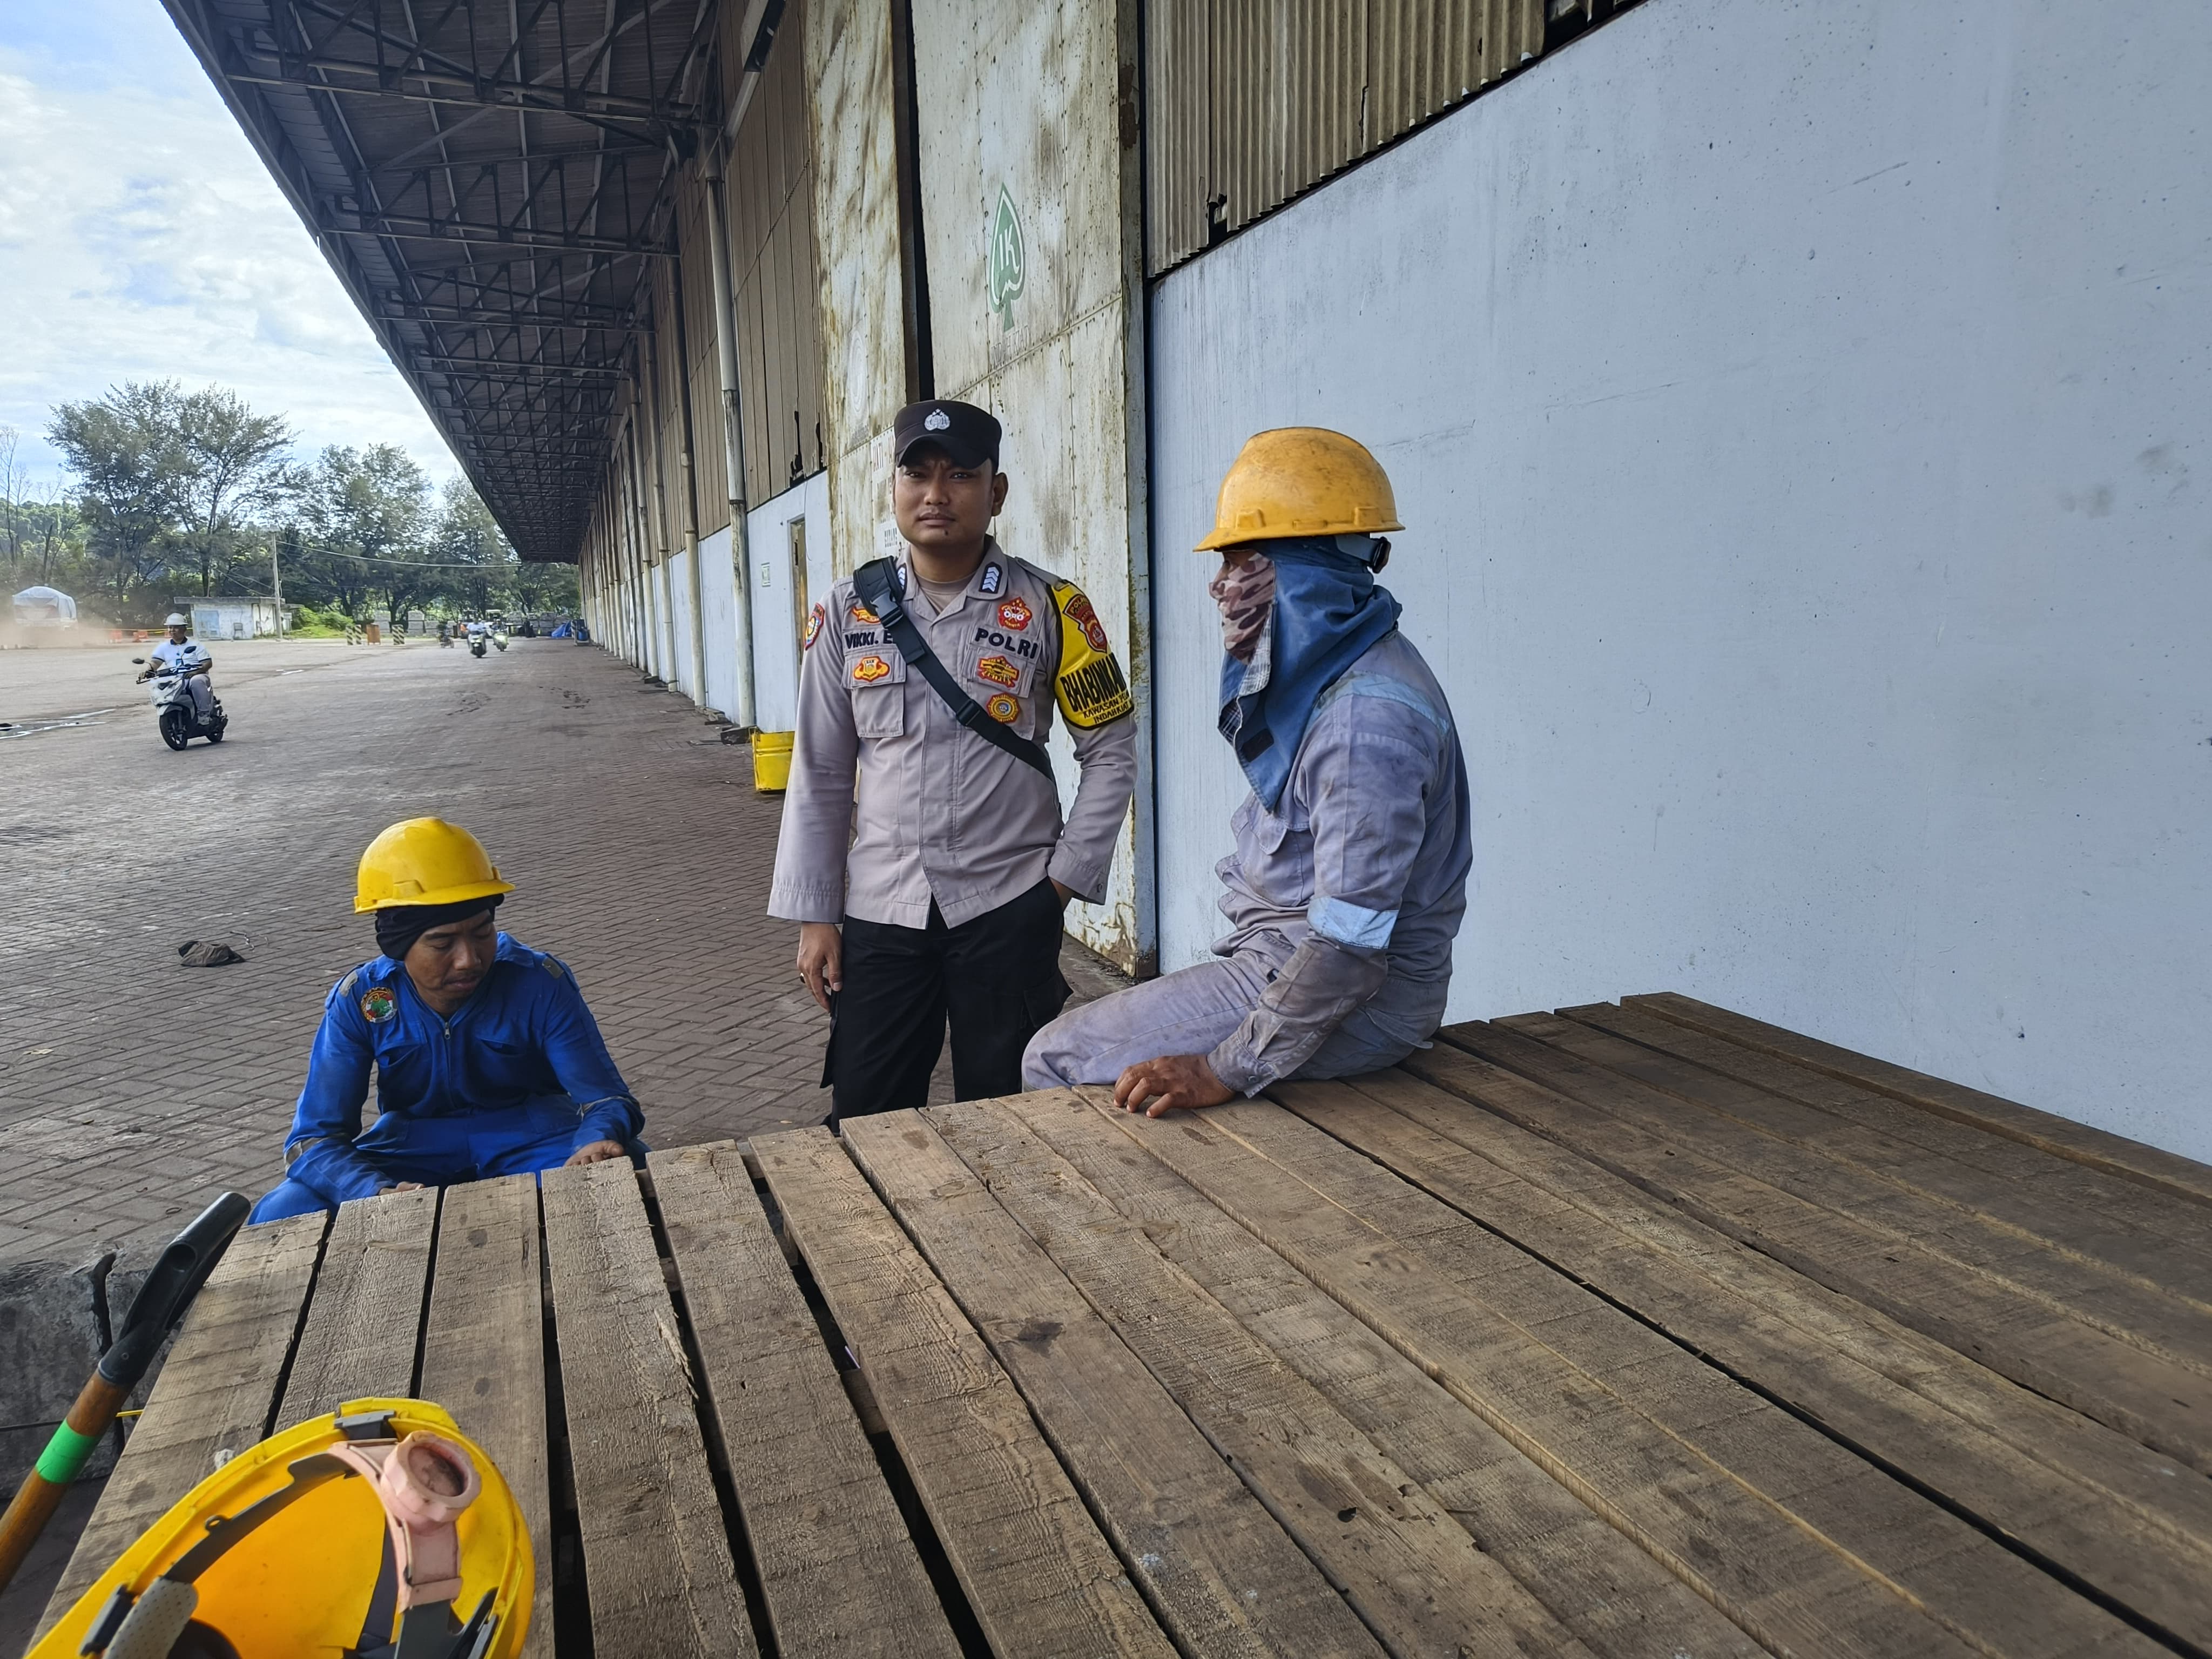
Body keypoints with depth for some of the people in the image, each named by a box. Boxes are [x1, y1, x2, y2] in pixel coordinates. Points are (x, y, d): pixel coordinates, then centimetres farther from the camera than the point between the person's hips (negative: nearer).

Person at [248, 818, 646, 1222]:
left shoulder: (540, 984, -21)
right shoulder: (361, 1001, -16)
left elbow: (606, 1097, -19)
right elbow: (315, 1138, -16)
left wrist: (598, 1143, -45)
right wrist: (379, 1193, -38)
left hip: (531, 1139, -2)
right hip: (414, 1147, 2)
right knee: (281, 1218, -23)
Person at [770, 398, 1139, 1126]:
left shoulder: (1050, 607, -4)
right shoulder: (849, 609, 2)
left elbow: (1111, 749, 4)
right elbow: (819, 772, 6)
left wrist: (1066, 875, -2)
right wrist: (813, 916, 4)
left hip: (1009, 910, -2)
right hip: (879, 912, 2)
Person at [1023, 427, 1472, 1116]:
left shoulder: (1367, 719, -26)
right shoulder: (1322, 676, 7)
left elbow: (1350, 944, -28)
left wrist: (1228, 1071, -25)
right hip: (1291, 957, 10)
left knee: (1057, 1059, -7)